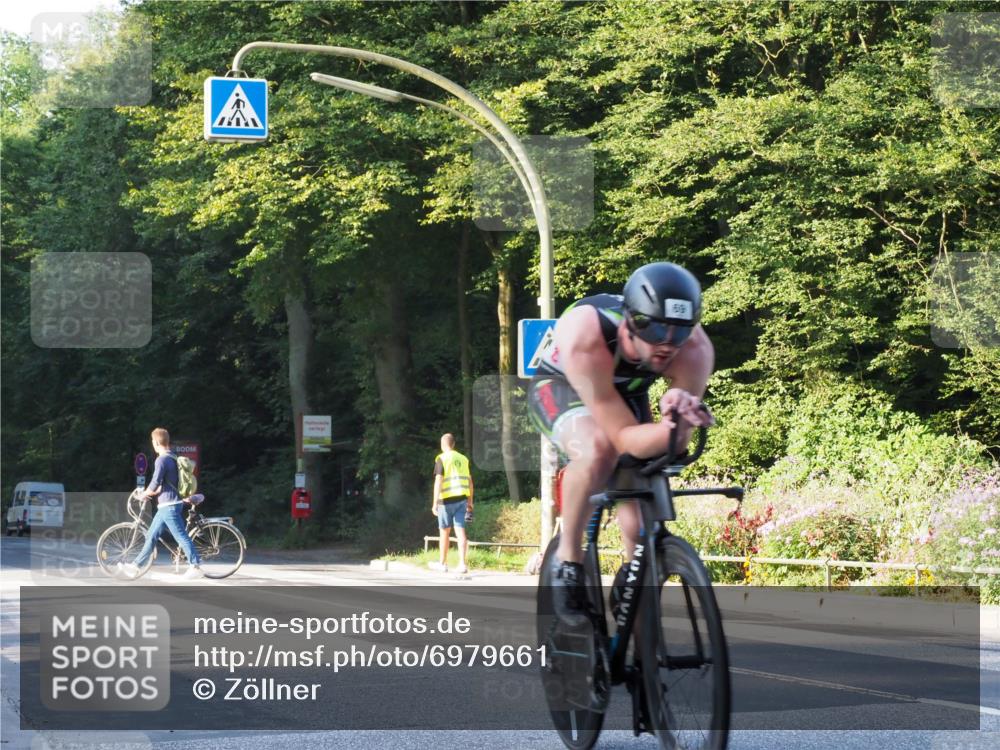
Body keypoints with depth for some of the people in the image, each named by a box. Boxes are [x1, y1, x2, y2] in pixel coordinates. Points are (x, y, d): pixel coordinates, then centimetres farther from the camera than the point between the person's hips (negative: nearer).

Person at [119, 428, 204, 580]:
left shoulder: (162, 460, -16)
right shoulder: (173, 458, 14)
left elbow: (155, 483, -21)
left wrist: (145, 493, -3)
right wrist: (153, 492, 21)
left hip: (168, 506, -10)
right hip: (170, 504, 10)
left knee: (181, 536, -8)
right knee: (151, 536, 13)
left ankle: (196, 568, -7)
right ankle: (136, 566, 17)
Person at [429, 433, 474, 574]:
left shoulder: (442, 459, -5)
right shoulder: (463, 459, 12)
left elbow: (438, 481, -13)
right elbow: (469, 481, 14)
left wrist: (435, 503, -14)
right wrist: (470, 501, 21)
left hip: (447, 499, -4)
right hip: (461, 499, 4)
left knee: (445, 532, 8)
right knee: (460, 531, 0)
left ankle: (442, 563, 18)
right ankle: (462, 564, -10)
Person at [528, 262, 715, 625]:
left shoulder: (695, 349, -33)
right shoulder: (584, 336, -43)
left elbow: (675, 443, -30)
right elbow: (624, 437, -42)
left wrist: (680, 416, -53)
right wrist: (674, 426, -62)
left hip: (626, 392, 4)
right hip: (560, 386, -4)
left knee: (640, 524, -6)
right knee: (598, 450, -38)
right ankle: (568, 558, -14)